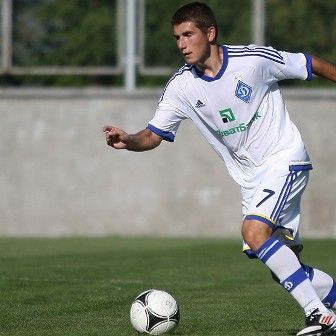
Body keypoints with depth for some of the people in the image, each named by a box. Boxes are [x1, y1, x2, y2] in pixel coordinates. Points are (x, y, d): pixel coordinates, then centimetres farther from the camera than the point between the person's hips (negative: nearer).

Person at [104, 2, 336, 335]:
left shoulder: (253, 59, -16)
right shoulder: (181, 86, -5)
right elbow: (154, 135, -4)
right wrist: (128, 141, -25)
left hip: (284, 159, -6)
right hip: (249, 179, 6)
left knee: (254, 232, -27)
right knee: (284, 265, 5)